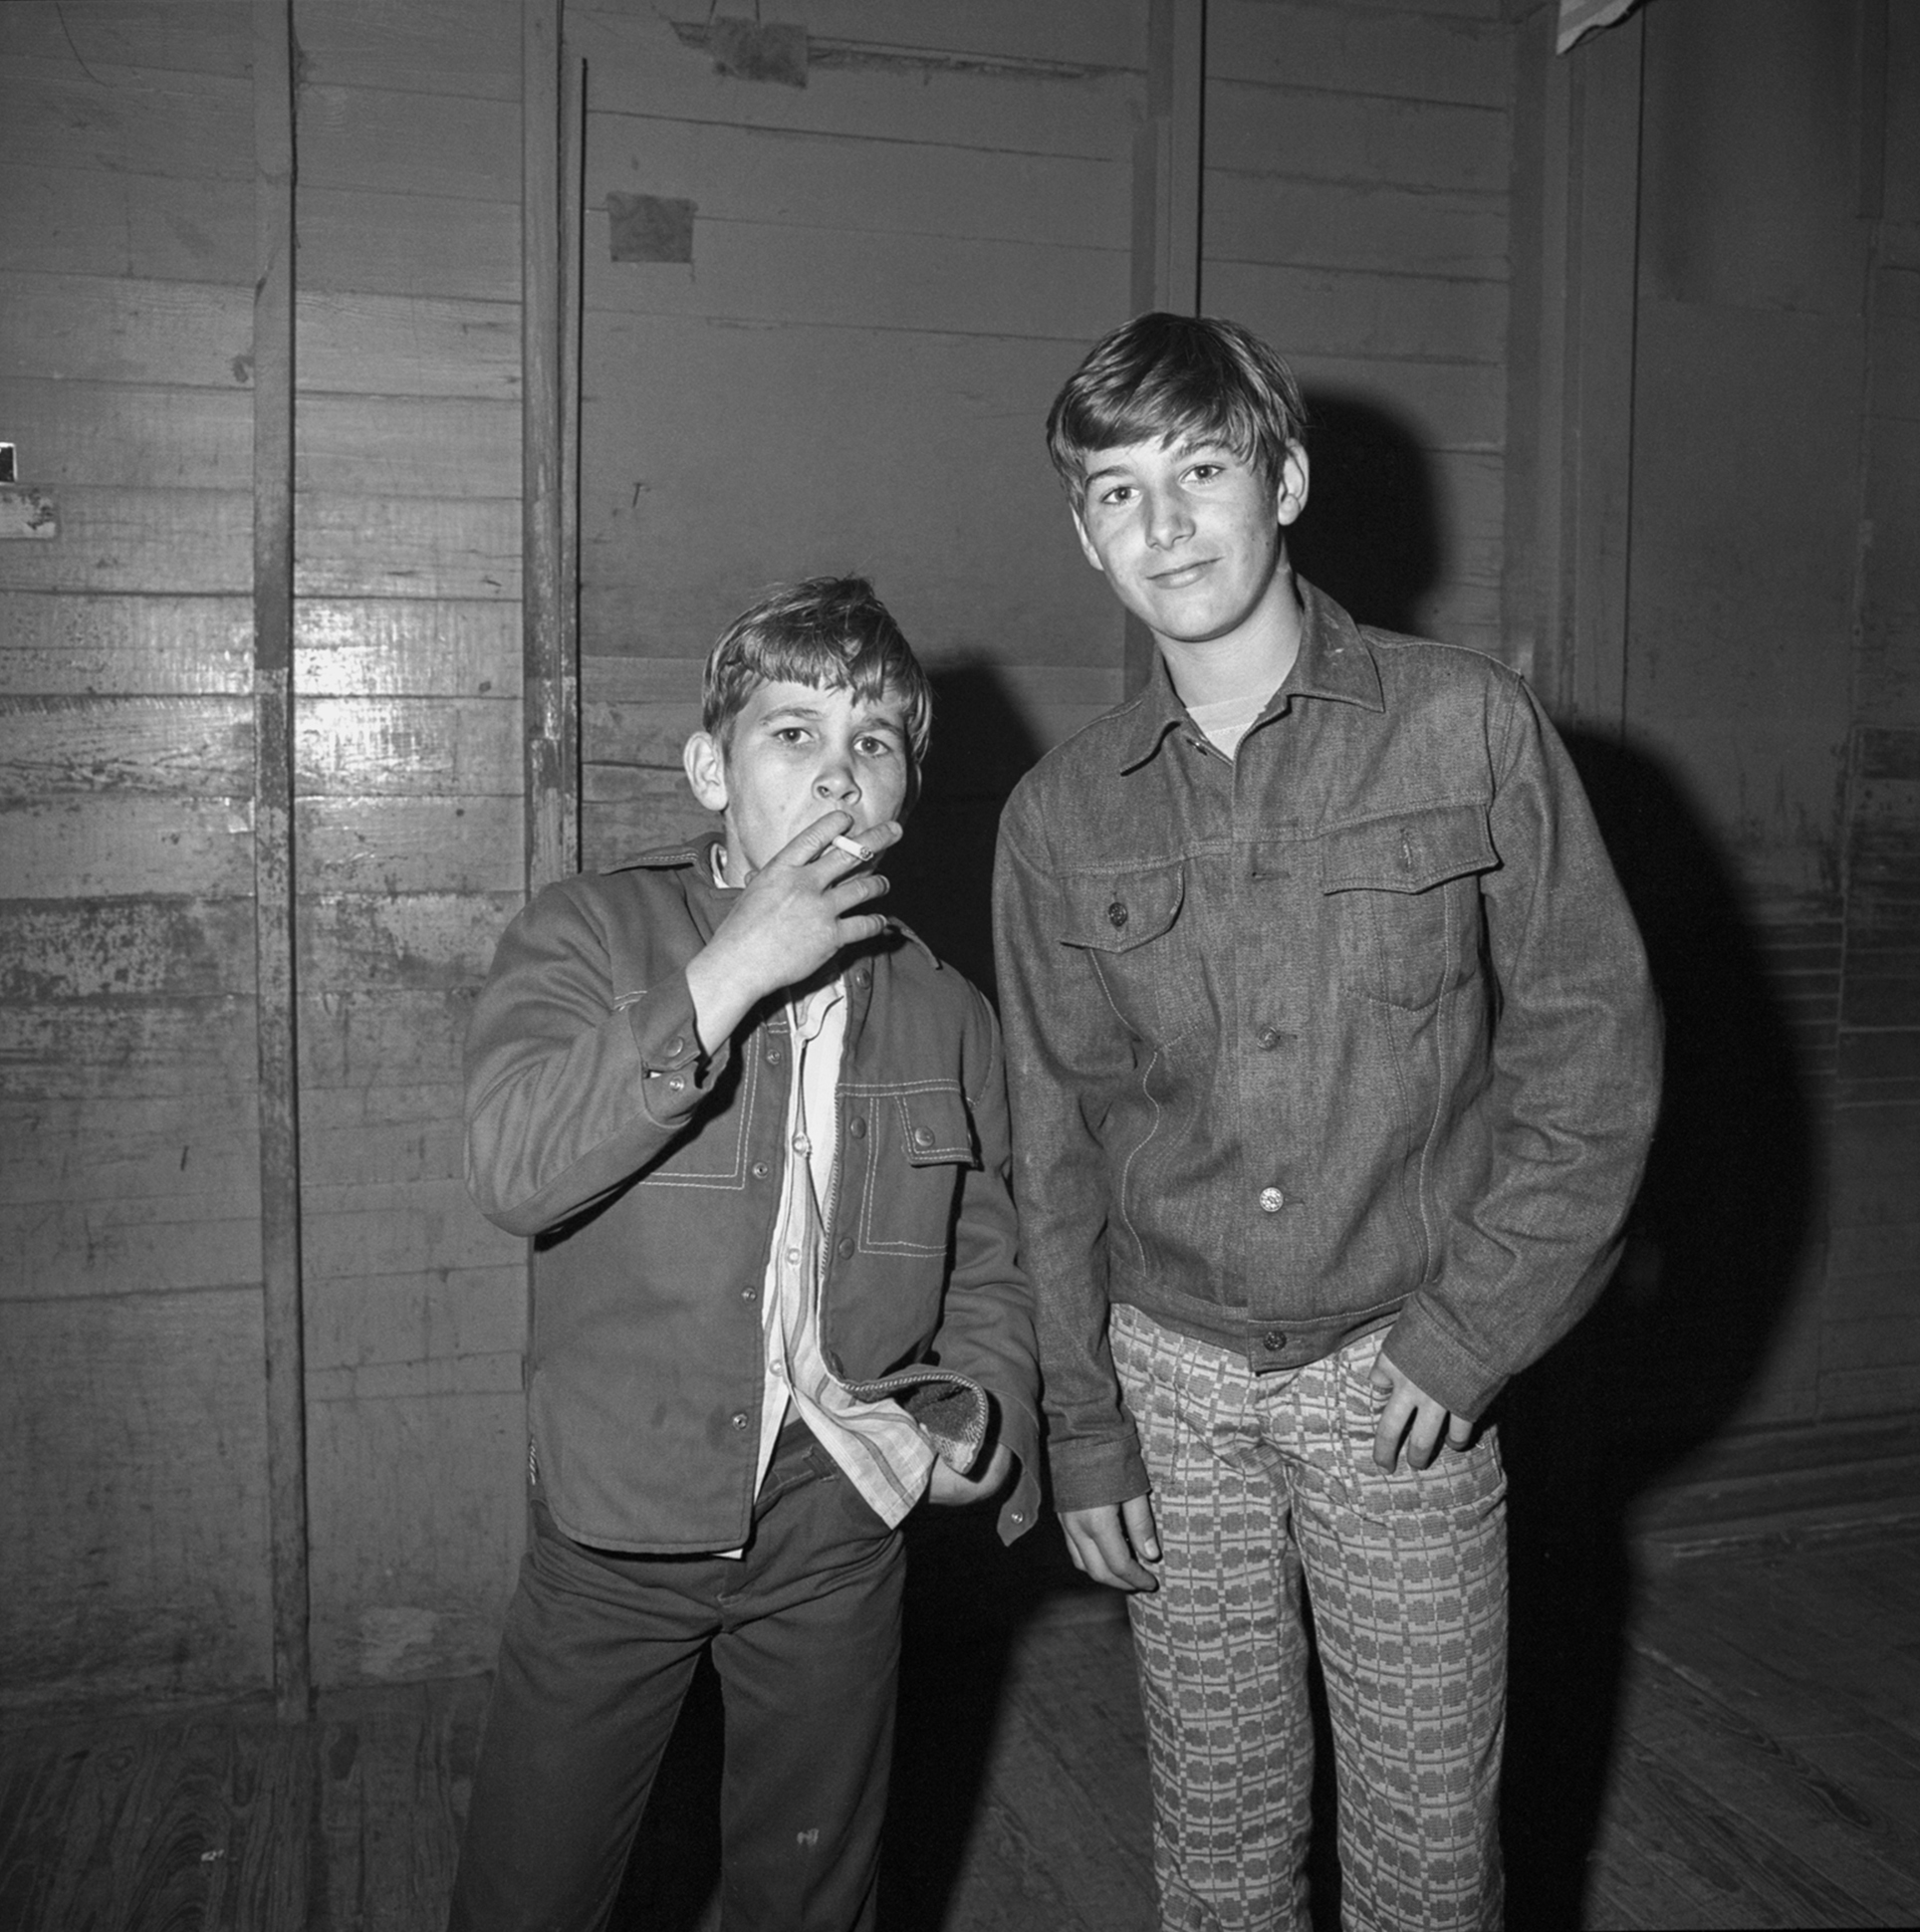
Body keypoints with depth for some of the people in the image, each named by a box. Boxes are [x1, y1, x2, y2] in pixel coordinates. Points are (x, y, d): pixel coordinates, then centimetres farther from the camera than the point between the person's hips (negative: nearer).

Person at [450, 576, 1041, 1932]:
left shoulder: (945, 1014, 3)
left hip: (839, 1529, 3)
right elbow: (511, 1170, -23)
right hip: (615, 1526, -2)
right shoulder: (591, 934, -7)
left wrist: (983, 1414, -7)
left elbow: (986, 1267, 12)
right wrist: (728, 976, -25)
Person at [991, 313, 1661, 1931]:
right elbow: (1056, 1139, 5)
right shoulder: (1060, 816, 0)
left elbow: (1594, 1045, -4)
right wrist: (1085, 1428, 6)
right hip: (1172, 1379, 2)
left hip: (1405, 1377, -2)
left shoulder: (1470, 728, -7)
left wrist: (1467, 1333, -9)